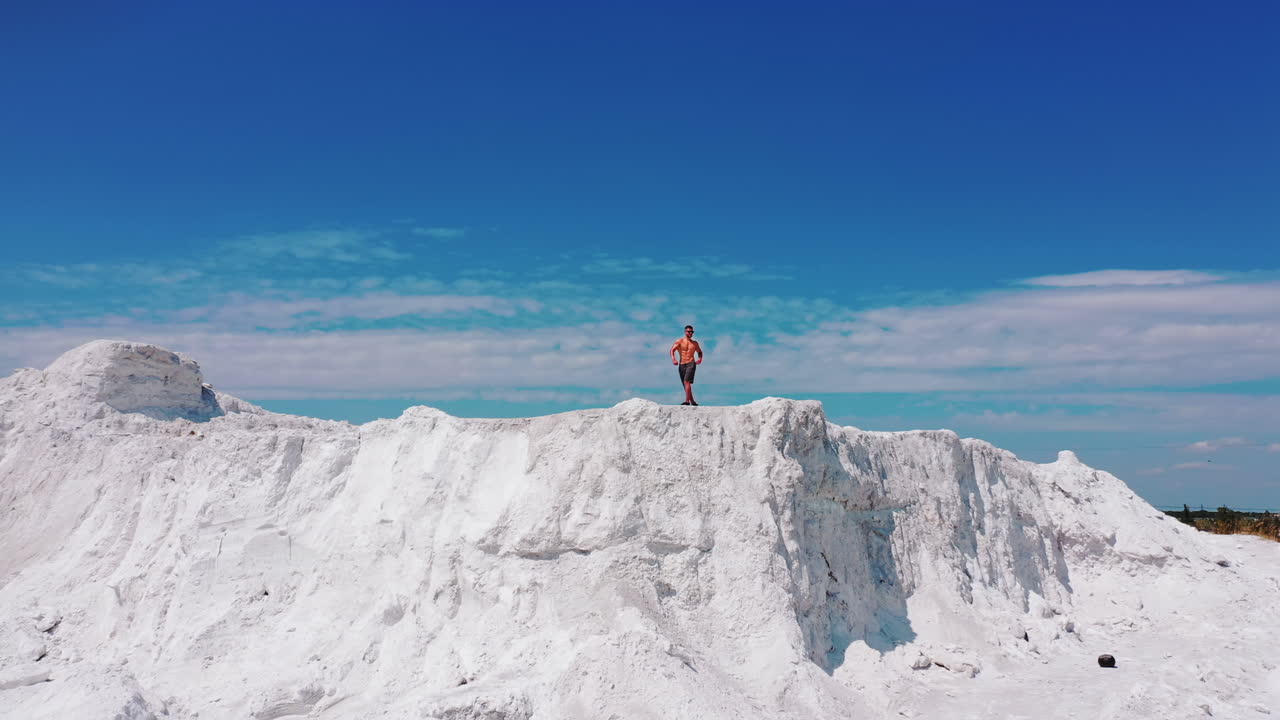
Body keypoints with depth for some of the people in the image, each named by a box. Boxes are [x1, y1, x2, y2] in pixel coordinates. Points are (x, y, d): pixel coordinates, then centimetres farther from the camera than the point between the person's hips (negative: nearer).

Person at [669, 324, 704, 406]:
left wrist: (700, 358, 4)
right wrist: (673, 359, -23)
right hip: (681, 365, 2)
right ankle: (692, 402, 17)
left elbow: (699, 352, 26)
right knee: (685, 385, 5)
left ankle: (687, 401, -28)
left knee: (687, 381, -21)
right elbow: (672, 350, -5)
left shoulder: (695, 343, 13)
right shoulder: (679, 341, 5)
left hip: (691, 364, -2)